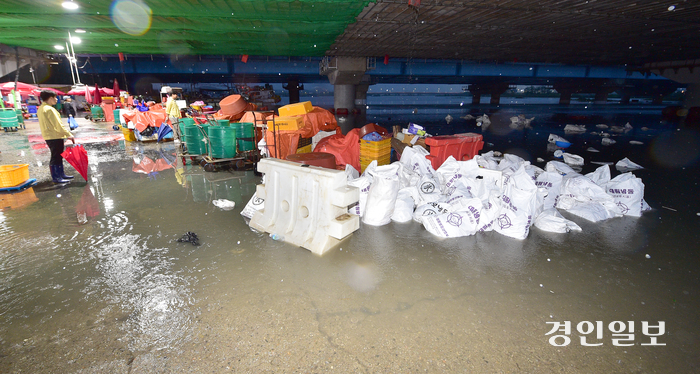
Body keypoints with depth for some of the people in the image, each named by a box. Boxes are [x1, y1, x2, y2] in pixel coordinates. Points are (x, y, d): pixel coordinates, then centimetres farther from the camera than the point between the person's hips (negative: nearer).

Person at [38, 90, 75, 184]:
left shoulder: (40, 109, 15)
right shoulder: (49, 109, -16)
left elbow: (47, 124, 18)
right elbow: (58, 125, -20)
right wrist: (69, 135, -16)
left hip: (49, 136, 10)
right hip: (55, 137, -10)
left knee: (58, 156, 17)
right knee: (55, 158, -4)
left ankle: (61, 174, 25)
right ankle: (56, 177, 1)